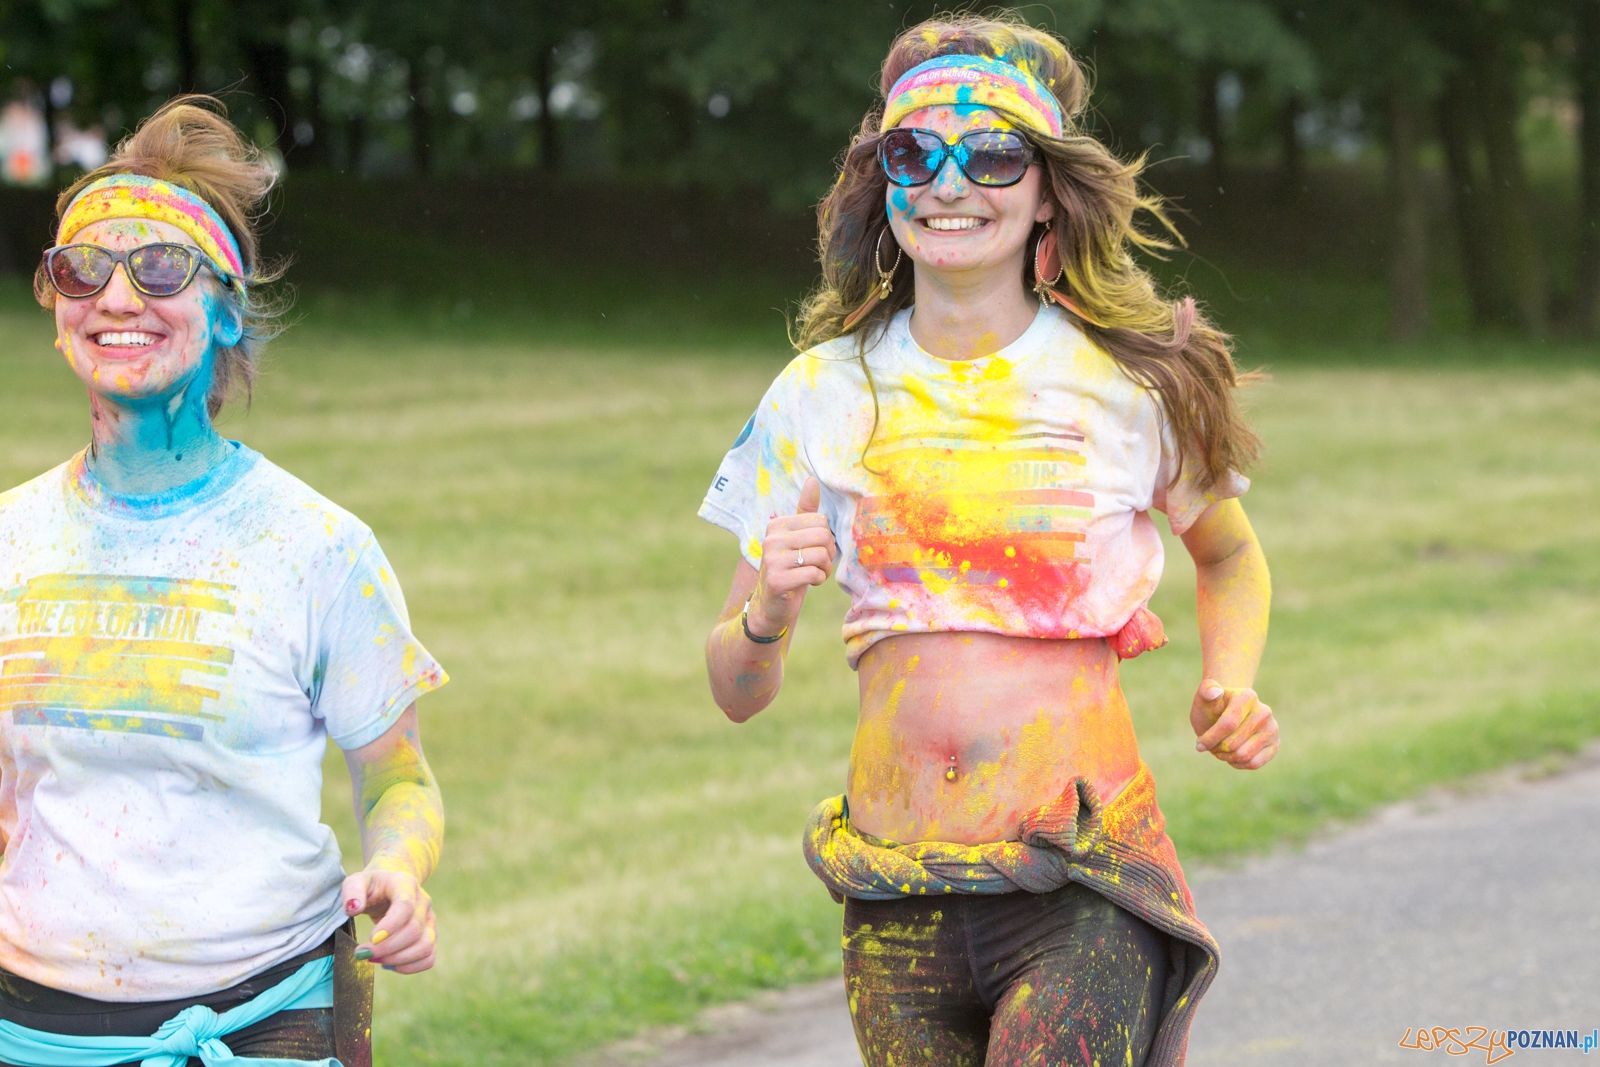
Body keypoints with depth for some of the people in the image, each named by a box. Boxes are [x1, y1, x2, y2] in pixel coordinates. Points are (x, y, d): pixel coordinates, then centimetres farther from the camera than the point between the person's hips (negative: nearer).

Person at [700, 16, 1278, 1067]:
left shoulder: (1133, 379, 1)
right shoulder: (824, 394, 5)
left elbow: (1231, 555, 21)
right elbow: (737, 693, 8)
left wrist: (1231, 686, 1)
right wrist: (768, 613, -13)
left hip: (1087, 898, -2)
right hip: (897, 905, 2)